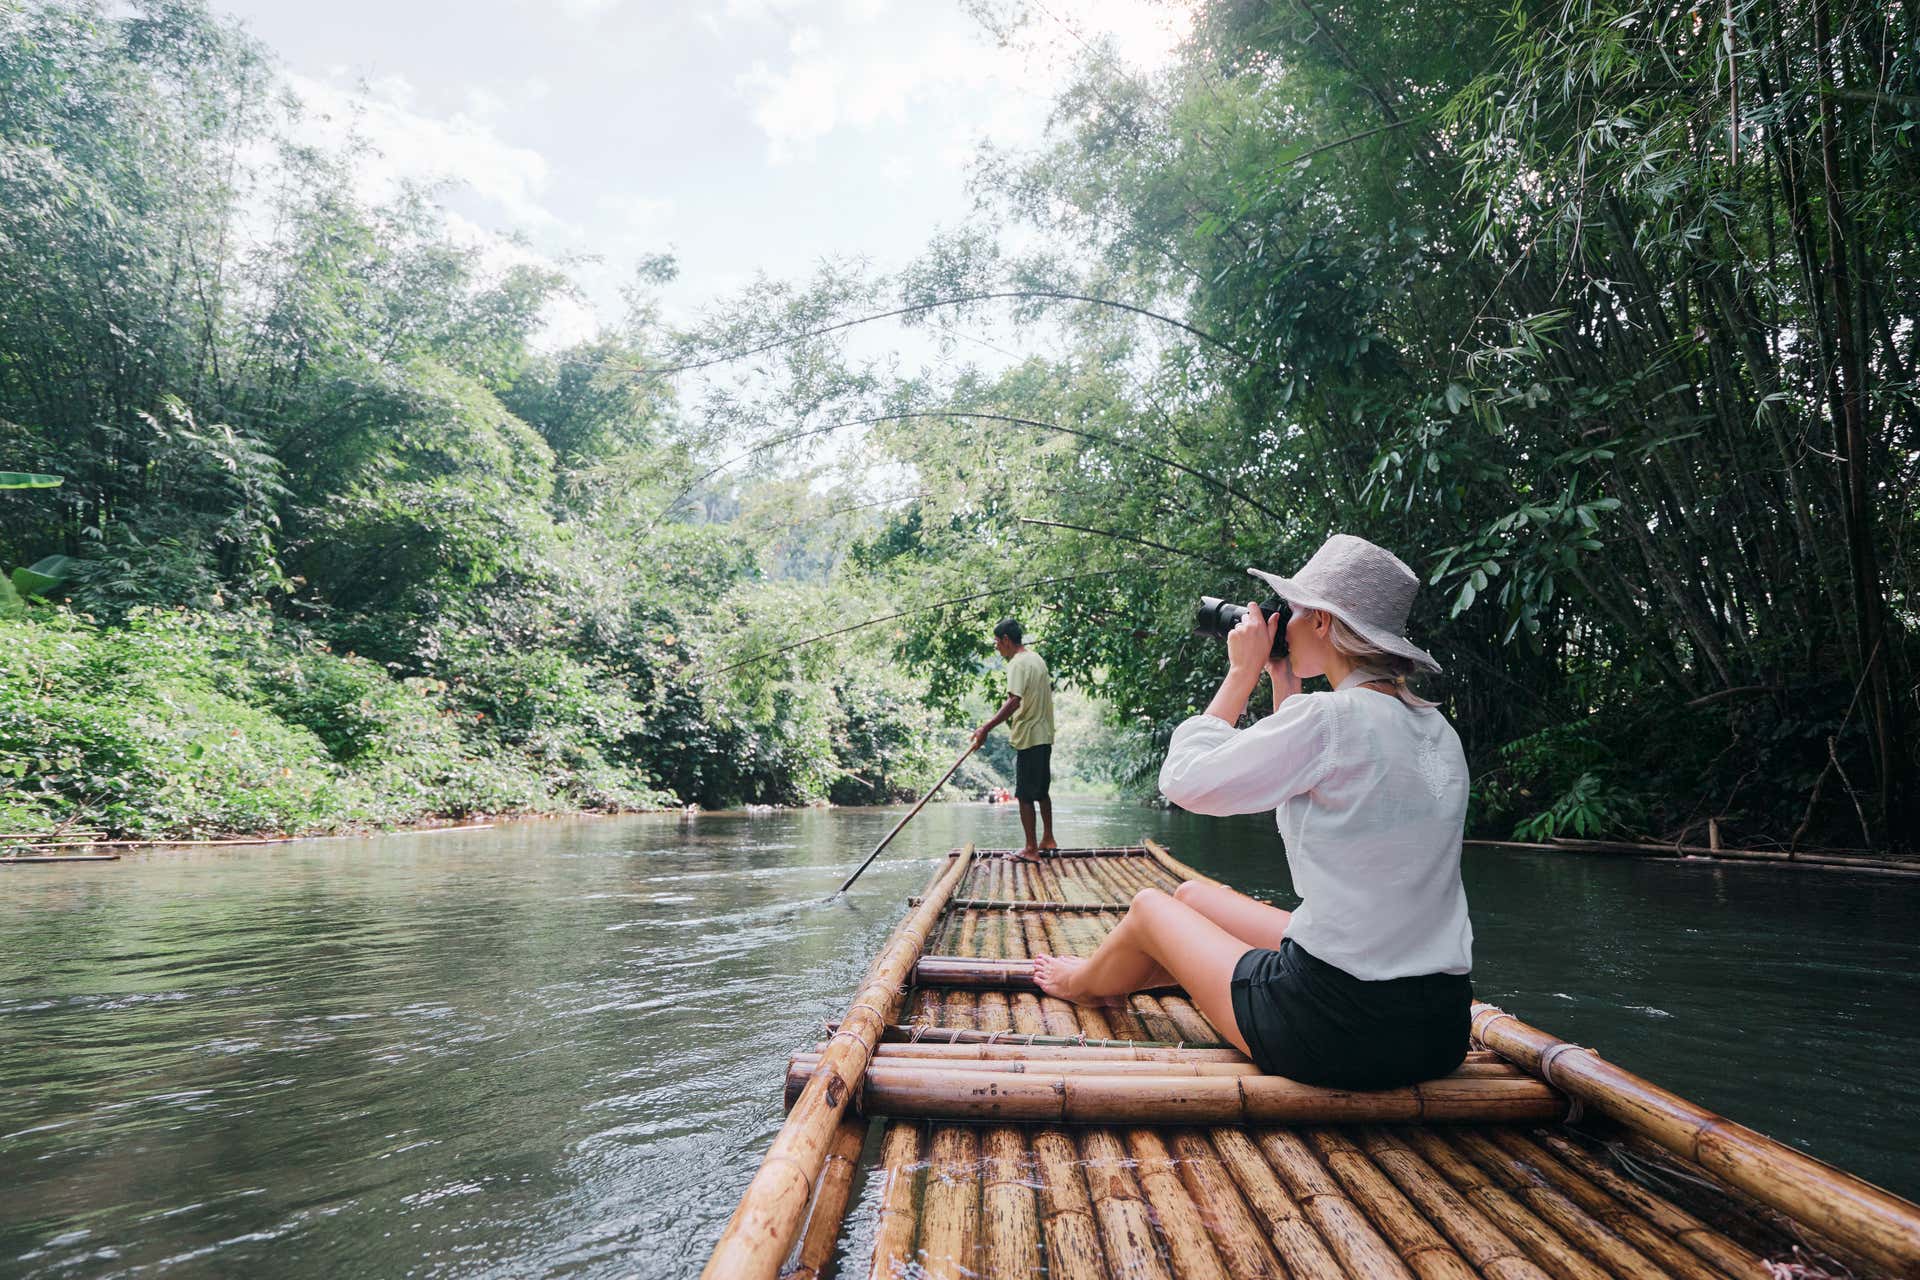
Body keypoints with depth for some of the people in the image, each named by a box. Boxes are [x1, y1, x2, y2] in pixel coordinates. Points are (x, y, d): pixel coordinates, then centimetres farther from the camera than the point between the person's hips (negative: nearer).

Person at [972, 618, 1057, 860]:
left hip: (1028, 738, -9)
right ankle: (1047, 839, 29)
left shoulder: (1017, 663, -16)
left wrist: (987, 728, -35)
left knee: (1025, 795, -2)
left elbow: (1014, 701, -29)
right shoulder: (1036, 659, 13)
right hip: (1044, 736, 9)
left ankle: (1031, 848, 2)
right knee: (1042, 790, 19)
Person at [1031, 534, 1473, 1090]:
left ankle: (1081, 981, 49)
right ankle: (1104, 977, 50)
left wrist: (1242, 672, -3)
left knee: (1149, 906, 18)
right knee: (1193, 894, 24)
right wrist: (1285, 686, 17)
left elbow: (1183, 779, -11)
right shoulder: (1437, 731, 6)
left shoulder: (1329, 718, -20)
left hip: (1339, 1030, -7)